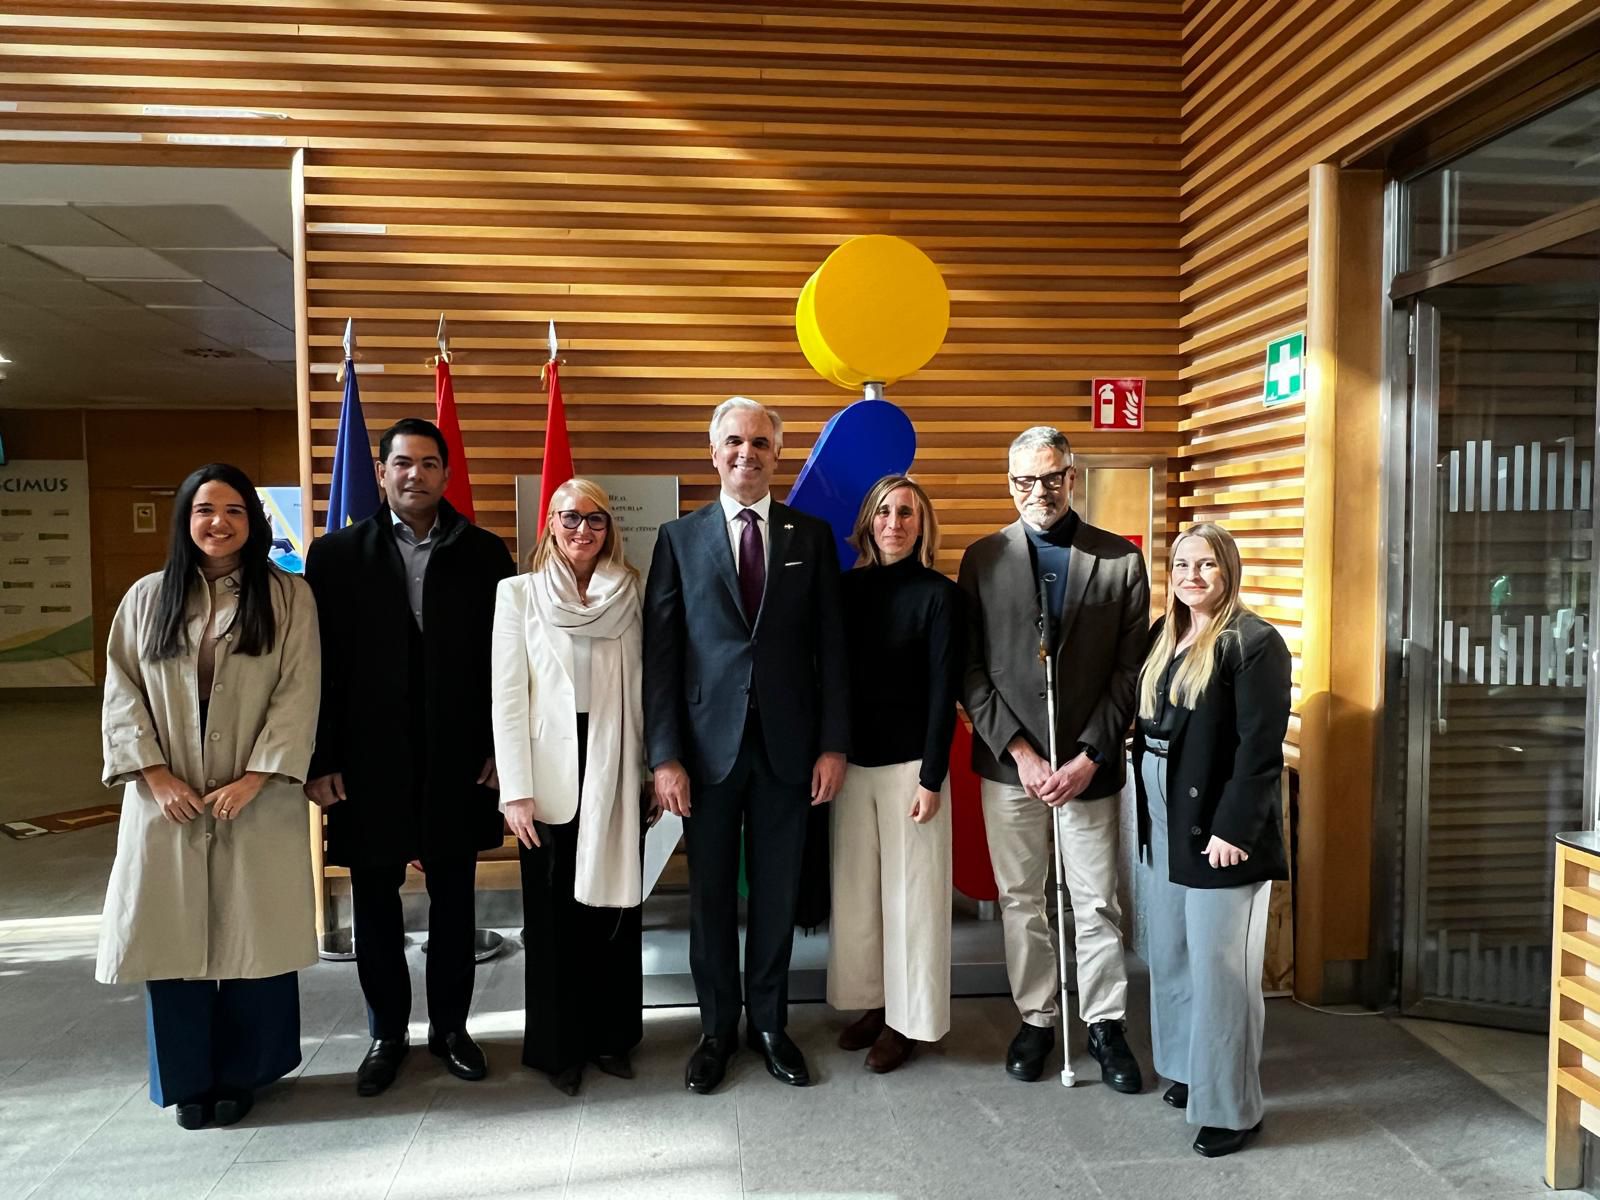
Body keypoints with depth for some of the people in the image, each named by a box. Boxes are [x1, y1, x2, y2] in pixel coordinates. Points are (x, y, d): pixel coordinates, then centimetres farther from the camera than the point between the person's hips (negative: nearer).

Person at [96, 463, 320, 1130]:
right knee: (172, 936, 6)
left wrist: (253, 779, -13)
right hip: (166, 800, 2)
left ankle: (241, 1074, 21)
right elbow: (122, 694, 5)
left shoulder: (288, 596, 0)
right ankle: (187, 1079, 23)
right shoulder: (147, 598, 7)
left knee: (251, 936, 4)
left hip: (257, 800, -2)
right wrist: (155, 774, -7)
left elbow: (298, 695, -6)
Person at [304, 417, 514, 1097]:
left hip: (459, 761, 0)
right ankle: (387, 1034, 29)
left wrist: (501, 747, -3)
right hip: (369, 762, 0)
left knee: (453, 898, 11)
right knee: (375, 901, 12)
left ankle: (450, 1026, 29)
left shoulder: (484, 554, 2)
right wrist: (321, 760, -4)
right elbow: (321, 664, 0)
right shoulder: (337, 554, 2)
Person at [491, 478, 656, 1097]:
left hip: (615, 773, 2)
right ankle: (557, 1046, 24)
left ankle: (611, 1035, 26)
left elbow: (644, 688, 5)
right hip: (552, 774, -2)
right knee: (554, 914, 7)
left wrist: (652, 771, 2)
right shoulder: (518, 593, -1)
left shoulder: (630, 593, 5)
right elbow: (508, 696, -4)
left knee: (615, 904, 9)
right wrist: (516, 790, -8)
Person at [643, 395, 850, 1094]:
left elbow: (831, 646, 4)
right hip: (708, 743, 0)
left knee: (776, 893, 11)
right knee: (711, 895, 10)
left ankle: (769, 1024, 29)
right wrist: (664, 755, -7)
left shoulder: (811, 536, 6)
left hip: (787, 745, 1)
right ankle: (717, 1029, 27)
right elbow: (659, 653, -1)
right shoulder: (679, 538, 4)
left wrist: (834, 744, -2)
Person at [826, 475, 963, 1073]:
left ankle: (908, 1019, 19)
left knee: (910, 891, 4)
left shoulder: (940, 595, -6)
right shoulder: (849, 586, 6)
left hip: (910, 763, -4)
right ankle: (871, 1001, 28)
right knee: (855, 887, 11)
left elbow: (944, 693, -8)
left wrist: (932, 777, -11)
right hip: (853, 759, 4)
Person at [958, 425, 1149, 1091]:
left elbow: (1129, 671, -2)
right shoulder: (982, 558, 2)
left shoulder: (1121, 559, 0)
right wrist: (1017, 749, -10)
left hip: (1087, 764, -1)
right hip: (1009, 761, 1)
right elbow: (971, 669, -2)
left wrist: (1089, 756, -10)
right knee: (1021, 901, 12)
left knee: (1096, 904, 8)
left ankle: (1105, 1023, 27)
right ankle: (1035, 1019, 29)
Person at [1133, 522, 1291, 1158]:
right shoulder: (1163, 636, 10)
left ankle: (1232, 1107, 15)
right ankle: (1188, 1069, 35)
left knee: (1220, 968, 1)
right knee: (1172, 954, 17)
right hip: (1166, 825, 8)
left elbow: (1261, 747, -17)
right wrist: (1148, 814, 8)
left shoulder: (1253, 642, -13)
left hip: (1220, 829, -7)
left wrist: (1232, 829, -19)